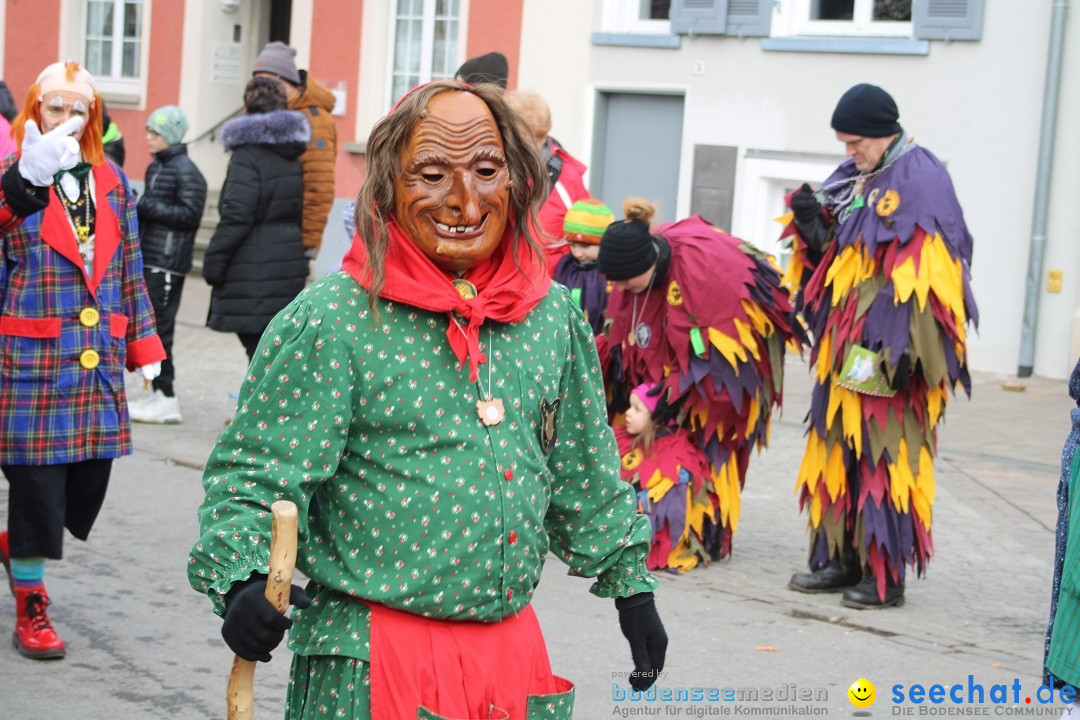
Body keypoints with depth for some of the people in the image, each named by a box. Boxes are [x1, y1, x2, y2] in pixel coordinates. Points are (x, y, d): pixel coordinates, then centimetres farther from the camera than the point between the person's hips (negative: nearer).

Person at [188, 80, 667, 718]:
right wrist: (242, 578, -26)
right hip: (370, 662, -4)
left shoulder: (554, 314, 5)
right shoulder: (330, 319, -11)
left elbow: (584, 471, 16)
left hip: (514, 647, 5)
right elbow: (257, 469, -11)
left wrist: (630, 583, 19)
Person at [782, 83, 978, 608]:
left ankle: (885, 574, 1)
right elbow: (832, 260, 20)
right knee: (839, 450, 10)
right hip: (846, 348, 8)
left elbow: (926, 274, -18)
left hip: (889, 350, -8)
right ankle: (840, 559, 18)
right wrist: (813, 226, -1)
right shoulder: (854, 180, 14)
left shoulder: (919, 181, -11)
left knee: (885, 457, -5)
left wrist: (902, 348, -23)